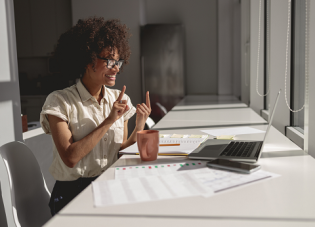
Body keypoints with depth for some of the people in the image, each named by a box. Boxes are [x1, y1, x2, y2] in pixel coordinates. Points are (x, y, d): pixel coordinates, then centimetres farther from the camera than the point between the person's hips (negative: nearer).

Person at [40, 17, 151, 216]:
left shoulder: (120, 99, 6)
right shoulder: (60, 101, -8)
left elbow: (120, 151, 9)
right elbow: (70, 158, -18)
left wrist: (139, 126, -8)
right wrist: (109, 121, -18)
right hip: (73, 193, -5)